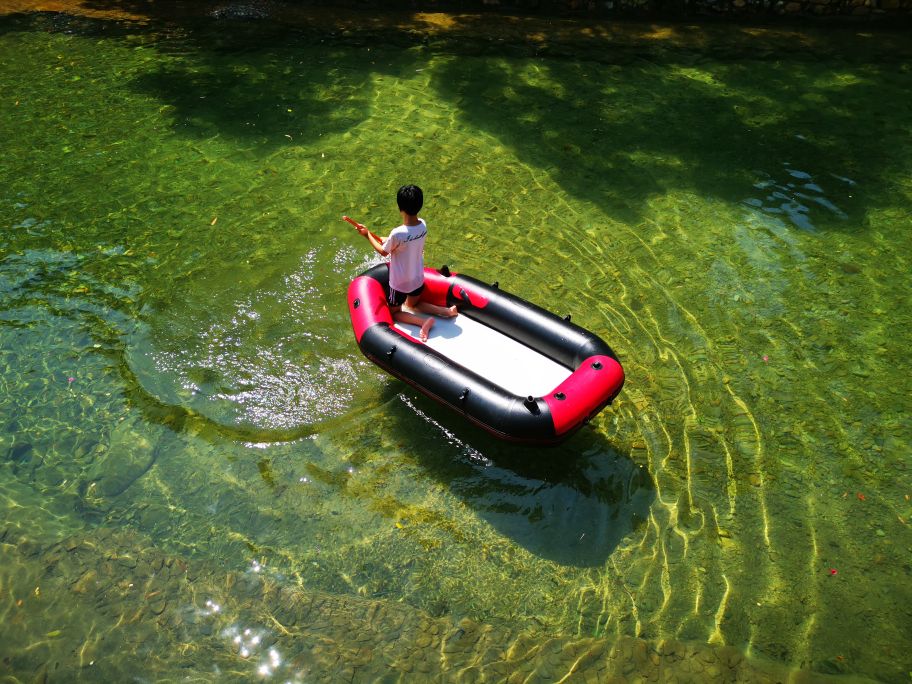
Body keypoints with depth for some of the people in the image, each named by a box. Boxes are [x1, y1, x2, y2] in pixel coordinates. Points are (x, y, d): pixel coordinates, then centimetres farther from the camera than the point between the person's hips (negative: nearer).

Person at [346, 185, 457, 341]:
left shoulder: (397, 234, -32)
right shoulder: (423, 225, -13)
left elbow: (383, 252, -11)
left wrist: (367, 234, 0)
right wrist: (387, 240, 8)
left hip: (400, 283, -6)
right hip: (418, 278, 6)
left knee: (394, 312, 18)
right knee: (412, 305, 32)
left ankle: (423, 322, -8)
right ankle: (446, 311, 10)